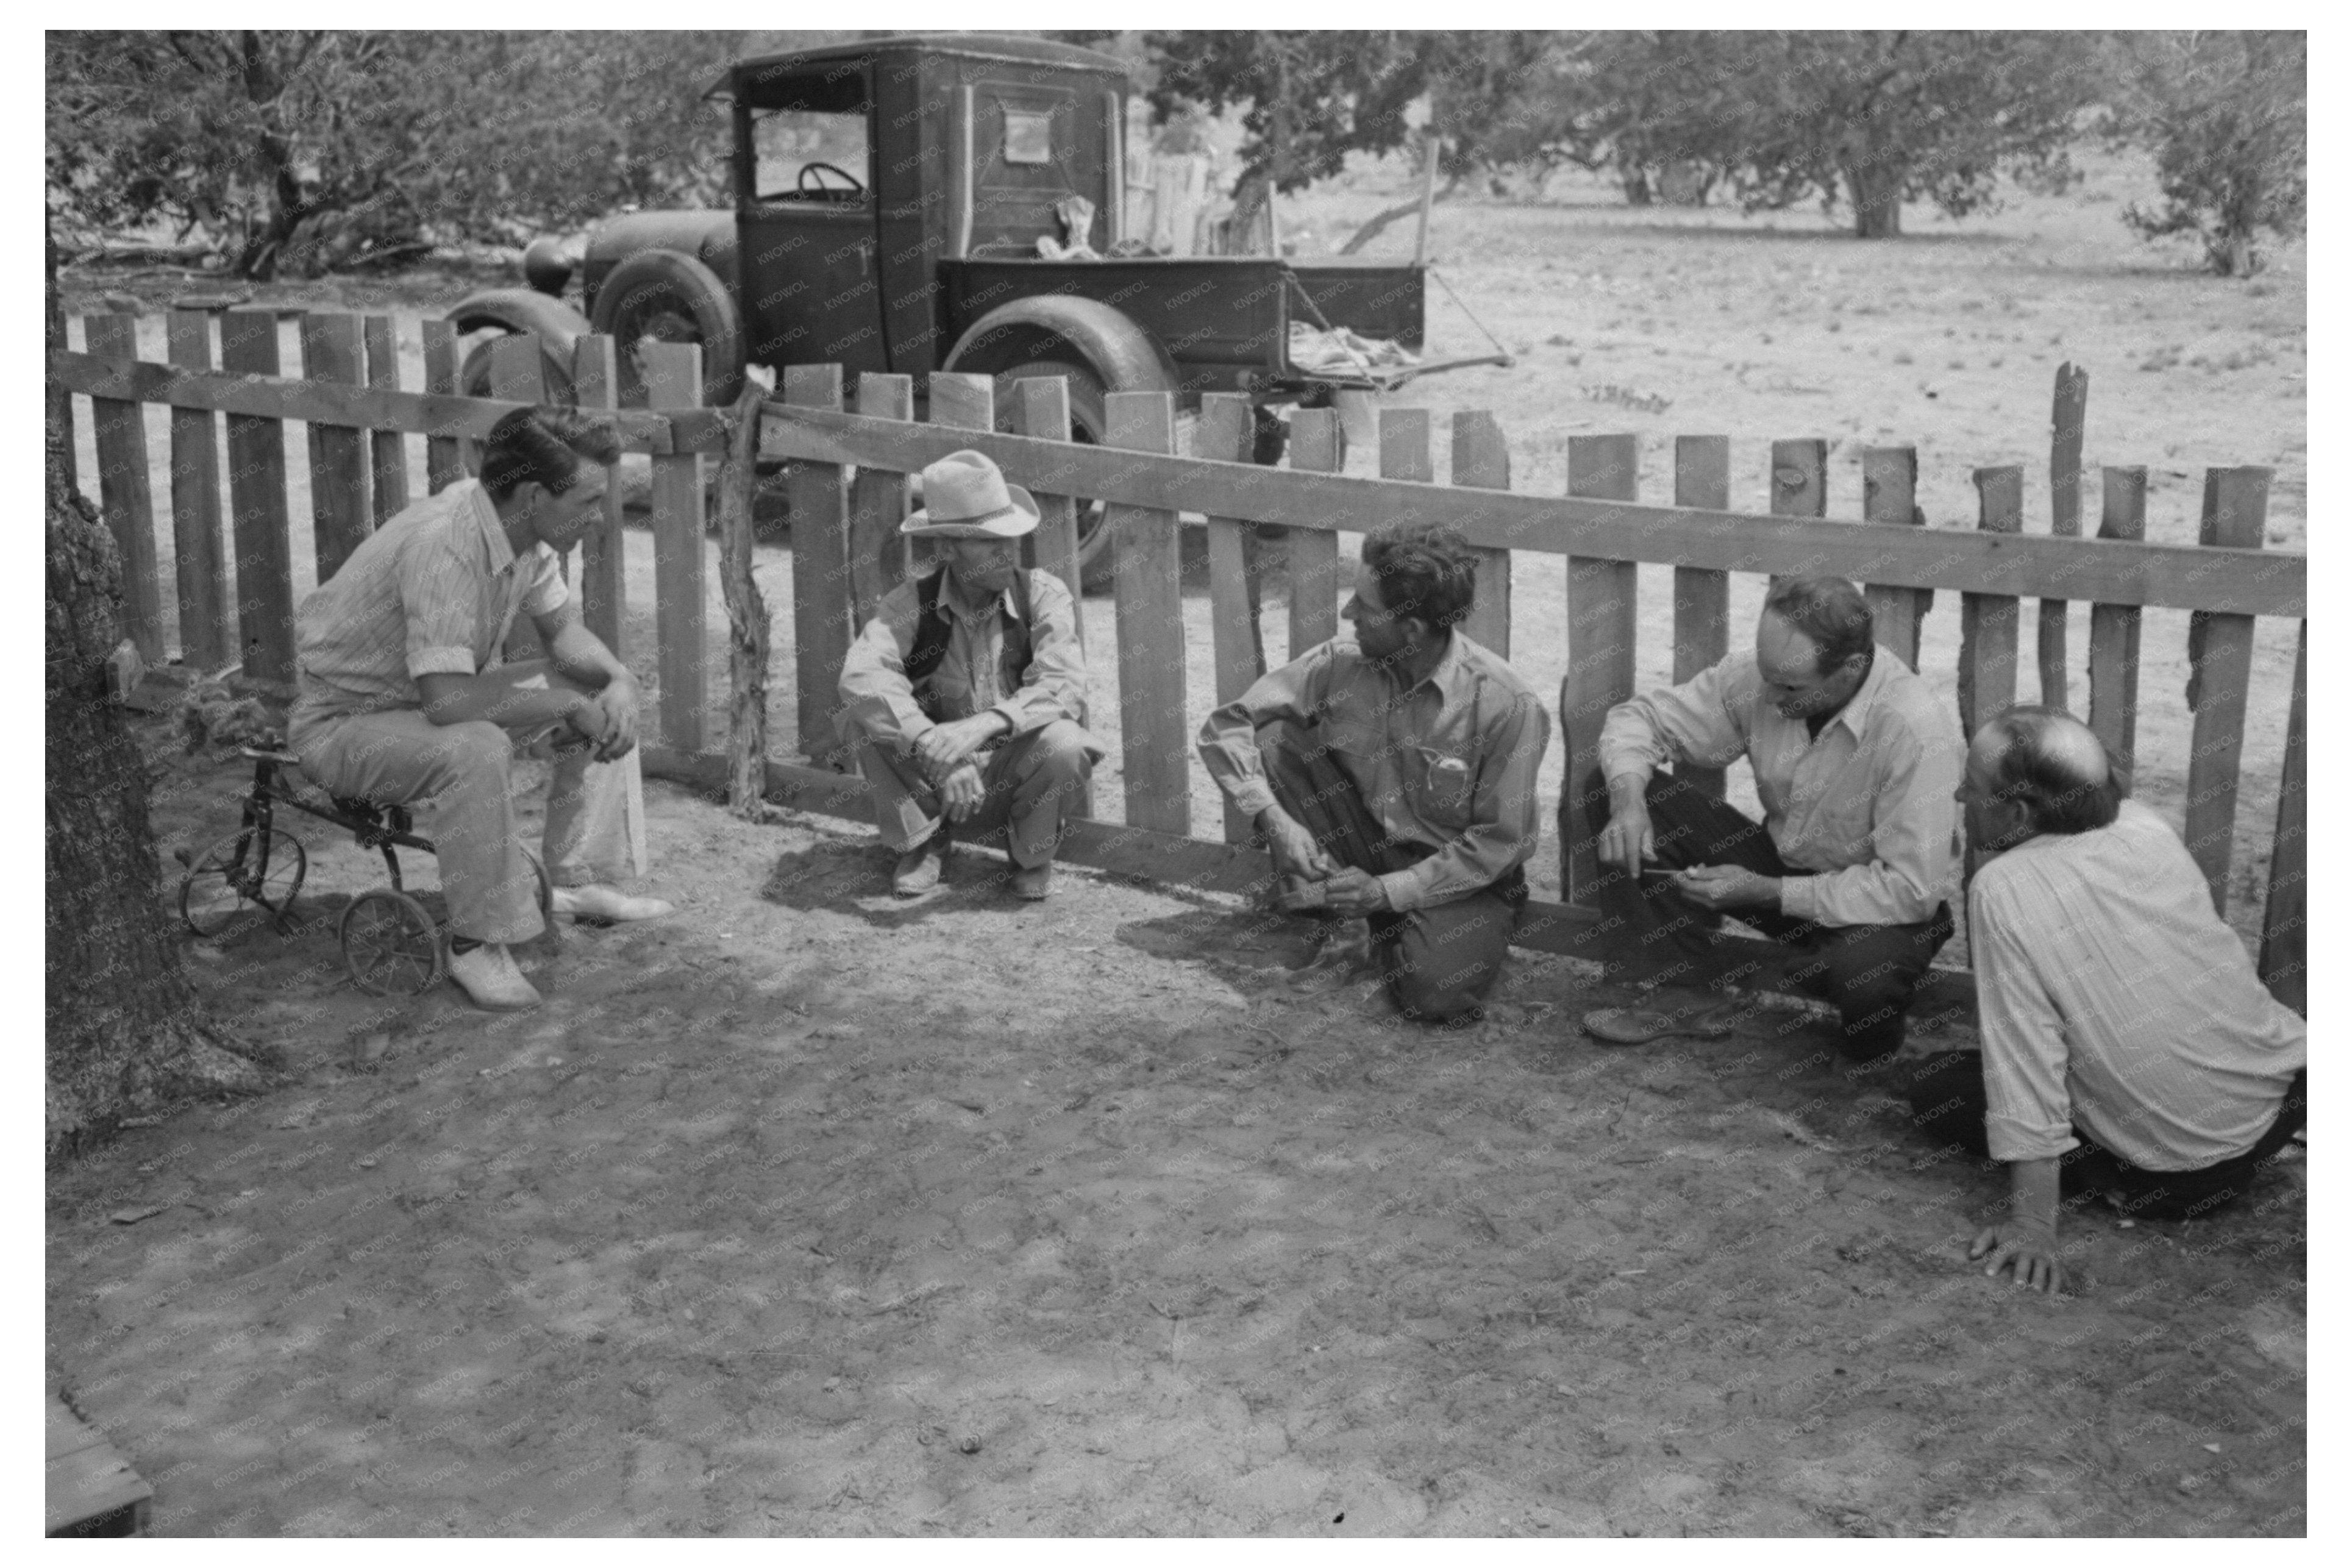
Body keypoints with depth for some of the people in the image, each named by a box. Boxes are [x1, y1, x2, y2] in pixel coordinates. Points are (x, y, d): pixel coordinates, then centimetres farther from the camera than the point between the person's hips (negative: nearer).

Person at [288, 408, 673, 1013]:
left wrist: (619, 680, -13)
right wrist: (565, 704, -28)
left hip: (435, 697, 9)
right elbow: (446, 701, -40)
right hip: (343, 721, -9)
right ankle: (477, 945, -22)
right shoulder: (442, 545, -35)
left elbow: (564, 629, 7)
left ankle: (579, 882, 10)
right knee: (475, 749, -38)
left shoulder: (524, 531, -7)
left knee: (605, 695, 4)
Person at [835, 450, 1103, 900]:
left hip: (1018, 777, -1)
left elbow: (1065, 687, -24)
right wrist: (933, 746, -43)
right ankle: (923, 841, 2)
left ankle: (1034, 852, 1)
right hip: (937, 783, 1)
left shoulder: (1042, 594, -11)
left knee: (1064, 744, -33)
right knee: (863, 714, -24)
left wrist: (987, 723, -42)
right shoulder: (913, 603, -11)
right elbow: (860, 675, -28)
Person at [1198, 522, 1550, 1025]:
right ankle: (1308, 921, -4)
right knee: (1273, 739, -17)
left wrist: (1389, 890, -22)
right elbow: (1227, 724, -9)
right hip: (1367, 841, 4)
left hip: (1462, 872, -3)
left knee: (1436, 993, -31)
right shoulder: (1342, 665, -13)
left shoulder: (1507, 706, -24)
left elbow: (1499, 842, -18)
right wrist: (1274, 818, -24)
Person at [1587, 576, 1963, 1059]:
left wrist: (1765, 892, -29)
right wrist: (1627, 799, -26)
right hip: (1779, 861, 5)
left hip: (1882, 907, -5)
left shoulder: (1918, 731, -30)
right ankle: (1669, 983, -8)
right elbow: (1642, 719, -4)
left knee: (1864, 974, -42)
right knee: (1610, 785, -12)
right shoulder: (1761, 674, -15)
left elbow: (1912, 889, -29)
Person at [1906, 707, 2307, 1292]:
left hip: (2184, 1168, -7)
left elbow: (2027, 1064, -22)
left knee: (1934, 1087, 4)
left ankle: (2131, 1182, -3)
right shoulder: (2146, 825, -2)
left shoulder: (2003, 889, -21)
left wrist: (2032, 1228, -18)